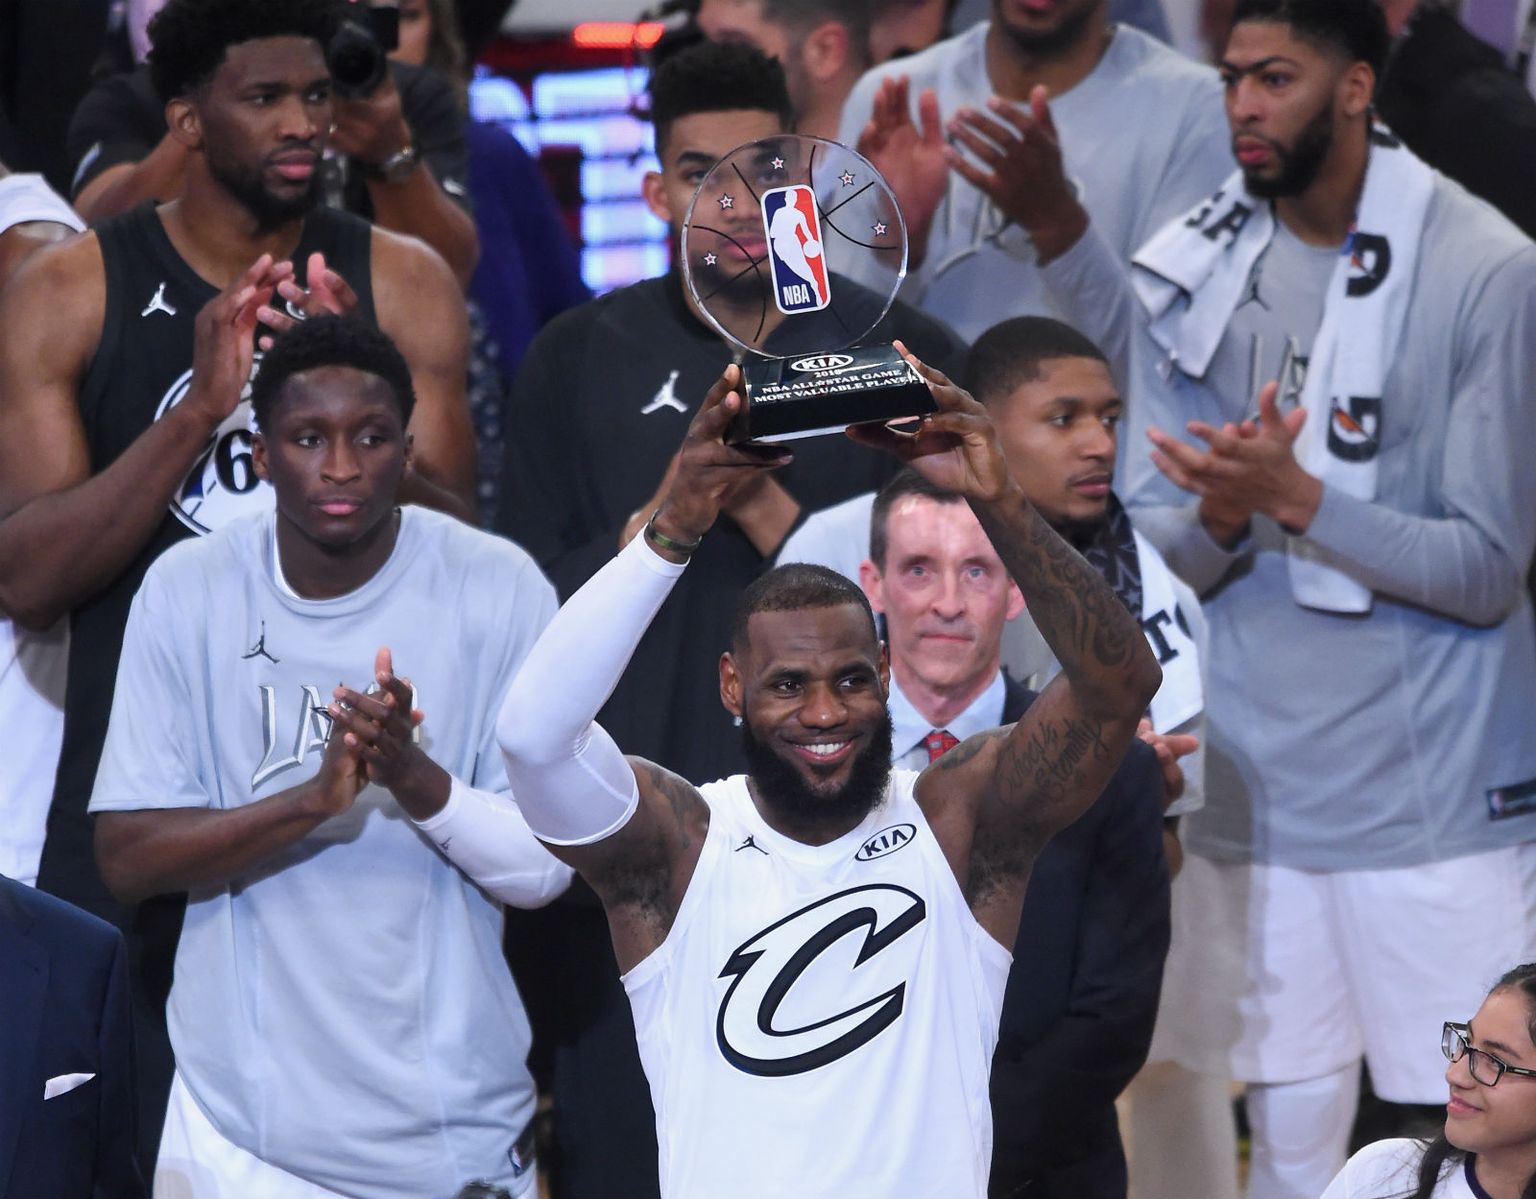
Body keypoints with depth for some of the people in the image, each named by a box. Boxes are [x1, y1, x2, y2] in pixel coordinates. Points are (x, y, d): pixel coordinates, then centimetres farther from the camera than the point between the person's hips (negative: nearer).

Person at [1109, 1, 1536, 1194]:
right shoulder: (1188, 277, 5)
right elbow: (1151, 550, 3)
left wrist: (1296, 498, -22)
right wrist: (1222, 513, -19)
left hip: (1439, 799, -4)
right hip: (1252, 783, 4)